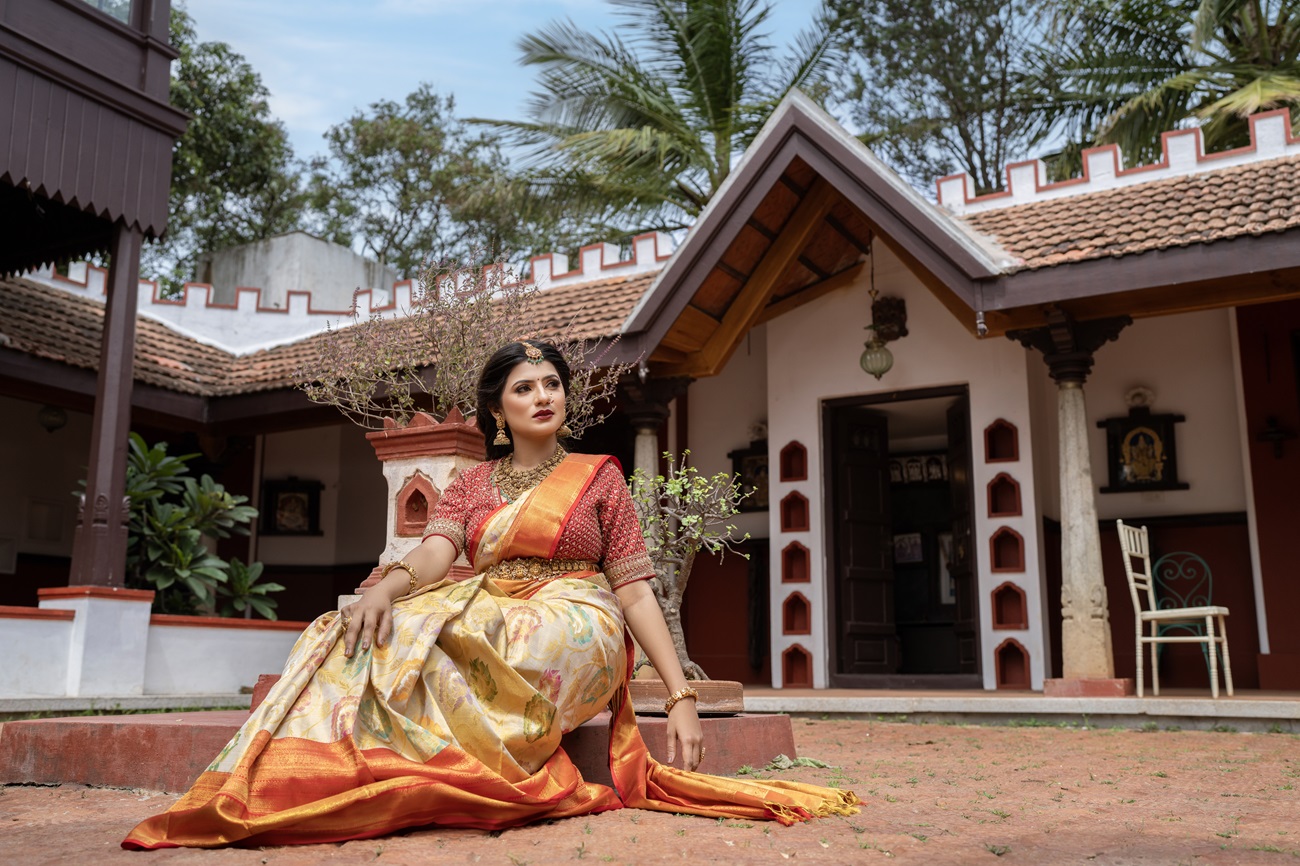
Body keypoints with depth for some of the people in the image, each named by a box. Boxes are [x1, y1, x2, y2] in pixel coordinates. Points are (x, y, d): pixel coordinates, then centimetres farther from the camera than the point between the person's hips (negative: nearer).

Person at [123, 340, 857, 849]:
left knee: (417, 644, -31)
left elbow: (635, 588, 5)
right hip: (490, 627, 3)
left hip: (575, 635, -3)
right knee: (385, 634, -28)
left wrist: (682, 695, -5)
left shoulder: (601, 476, 11)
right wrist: (385, 589, -28)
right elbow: (435, 553, -3)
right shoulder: (472, 485, 18)